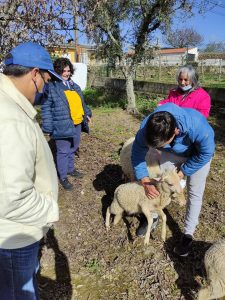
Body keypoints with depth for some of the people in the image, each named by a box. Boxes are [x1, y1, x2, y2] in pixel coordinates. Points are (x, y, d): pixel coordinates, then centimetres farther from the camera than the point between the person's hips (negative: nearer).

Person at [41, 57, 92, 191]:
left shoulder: (73, 85, 13)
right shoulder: (51, 86, -10)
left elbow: (81, 102, 23)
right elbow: (46, 108, -12)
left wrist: (87, 113, 16)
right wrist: (48, 127, -17)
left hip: (77, 124, 7)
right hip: (62, 125, -7)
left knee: (73, 148, 20)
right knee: (63, 151, 2)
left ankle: (70, 169, 40)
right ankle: (63, 177, 17)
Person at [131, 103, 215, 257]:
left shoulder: (198, 127, -46)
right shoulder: (147, 128, -37)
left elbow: (205, 154, -24)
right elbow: (137, 154, -19)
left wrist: (182, 173, -20)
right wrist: (146, 182, -21)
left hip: (198, 155, -2)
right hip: (172, 153, 3)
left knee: (195, 194, 0)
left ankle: (188, 234, 17)